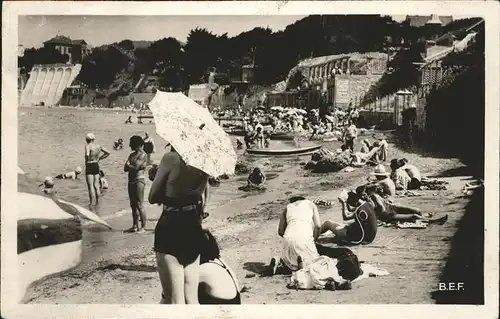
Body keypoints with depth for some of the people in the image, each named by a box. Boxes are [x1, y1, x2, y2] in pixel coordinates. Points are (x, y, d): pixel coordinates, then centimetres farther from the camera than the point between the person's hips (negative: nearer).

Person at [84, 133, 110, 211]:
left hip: (90, 166, -7)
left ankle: (92, 204, -2)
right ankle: (97, 202, 22)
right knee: (96, 185, 16)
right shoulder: (98, 146, 6)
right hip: (96, 165, 7)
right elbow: (107, 153, 13)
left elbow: (87, 154, -32)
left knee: (90, 186, -2)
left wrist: (86, 161, -14)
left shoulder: (88, 146, -13)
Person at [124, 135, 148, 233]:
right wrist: (131, 166, -10)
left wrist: (128, 165, -1)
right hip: (131, 181, 9)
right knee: (133, 205, 11)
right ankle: (135, 226, 18)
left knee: (139, 205, -8)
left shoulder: (143, 155, -8)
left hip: (139, 180, -9)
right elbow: (125, 168, 9)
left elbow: (135, 167, -19)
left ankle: (143, 227, -5)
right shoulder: (132, 155, 17)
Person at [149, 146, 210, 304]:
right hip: (194, 228, 6)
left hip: (171, 228, -6)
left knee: (175, 301, 0)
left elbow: (153, 198, -3)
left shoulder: (171, 158, -12)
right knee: (192, 299, 14)